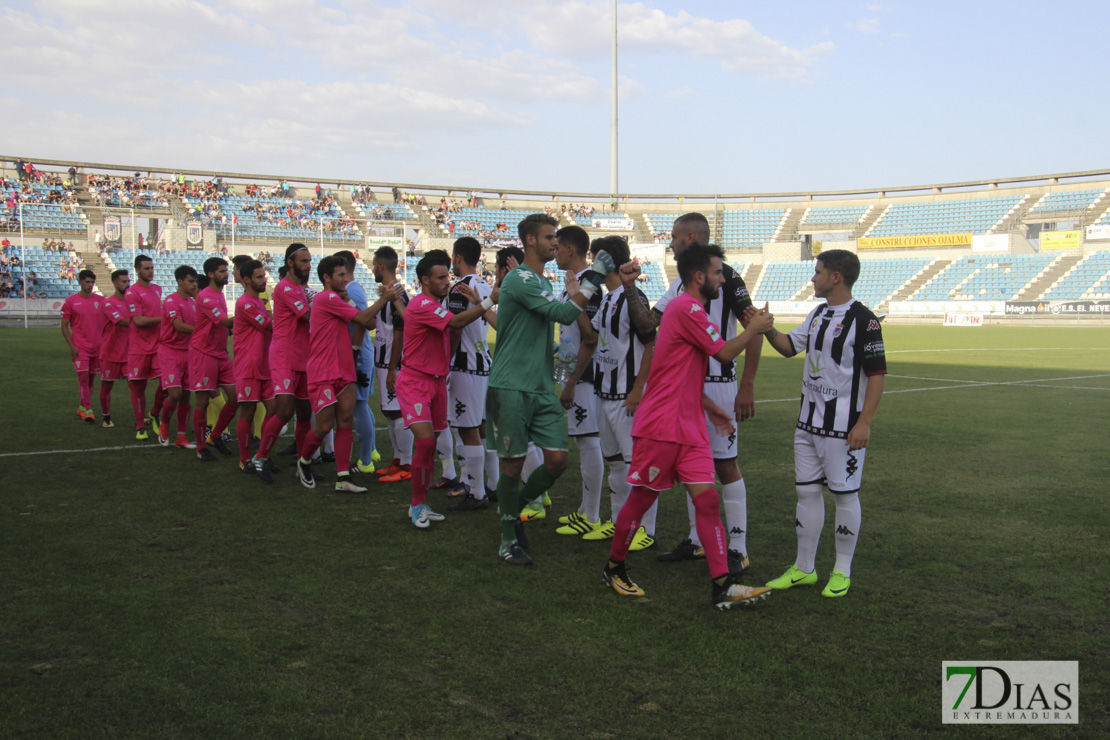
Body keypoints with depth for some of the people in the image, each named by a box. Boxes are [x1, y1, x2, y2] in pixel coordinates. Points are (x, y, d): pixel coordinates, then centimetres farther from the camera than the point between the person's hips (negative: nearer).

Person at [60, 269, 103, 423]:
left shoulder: (101, 301, 7)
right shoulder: (71, 302, -2)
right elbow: (64, 326, 0)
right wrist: (71, 346, -9)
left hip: (97, 347, 4)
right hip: (80, 347, -4)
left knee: (91, 379, 8)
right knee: (83, 378, -10)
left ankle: (81, 408, 19)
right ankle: (88, 411, -10)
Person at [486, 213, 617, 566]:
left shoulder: (543, 282, 17)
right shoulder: (519, 279, -12)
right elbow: (563, 313, -20)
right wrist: (594, 280, -15)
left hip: (542, 387, 8)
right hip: (511, 387, -8)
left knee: (557, 460, 2)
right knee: (513, 464, 0)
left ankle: (514, 511, 25)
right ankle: (508, 540, 14)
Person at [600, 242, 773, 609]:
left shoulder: (687, 308, 18)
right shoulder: (687, 307, -15)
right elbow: (725, 352, -14)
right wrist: (754, 328, 2)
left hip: (688, 426, 9)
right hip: (661, 424, -9)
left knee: (708, 499, 0)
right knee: (642, 499, 4)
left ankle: (723, 585, -1)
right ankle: (614, 569, 23)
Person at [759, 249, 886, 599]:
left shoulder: (863, 320, -13)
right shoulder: (817, 314, 12)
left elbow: (877, 374, -14)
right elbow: (789, 346, 21)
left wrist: (864, 423, -19)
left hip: (843, 427, -8)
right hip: (808, 422, 8)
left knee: (844, 494, 3)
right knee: (807, 492, 11)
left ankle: (842, 571, 16)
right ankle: (804, 568, 21)